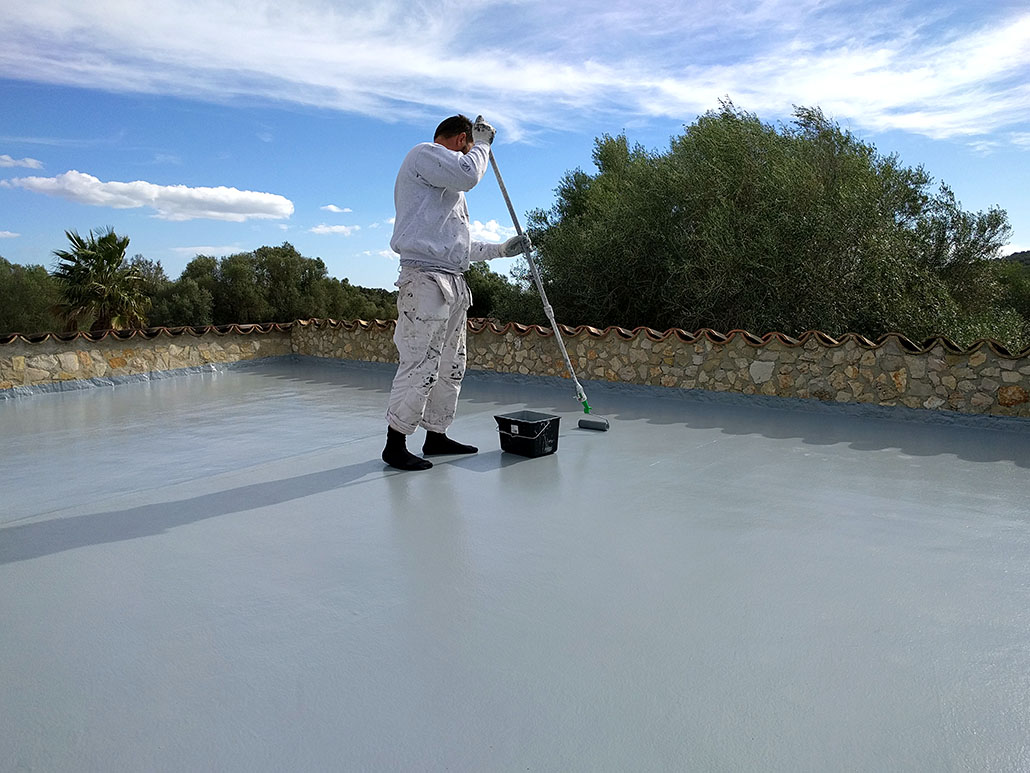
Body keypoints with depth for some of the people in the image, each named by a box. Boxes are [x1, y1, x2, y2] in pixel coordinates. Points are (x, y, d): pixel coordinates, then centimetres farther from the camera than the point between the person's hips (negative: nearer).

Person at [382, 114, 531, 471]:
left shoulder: (448, 187, 32)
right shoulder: (424, 153, 2)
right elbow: (469, 174, -16)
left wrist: (501, 250, 29)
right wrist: (483, 143, 3)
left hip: (454, 282, 11)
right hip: (425, 277, -11)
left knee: (451, 366, 11)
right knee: (420, 364, -12)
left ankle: (436, 436, 19)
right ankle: (395, 444, -5)